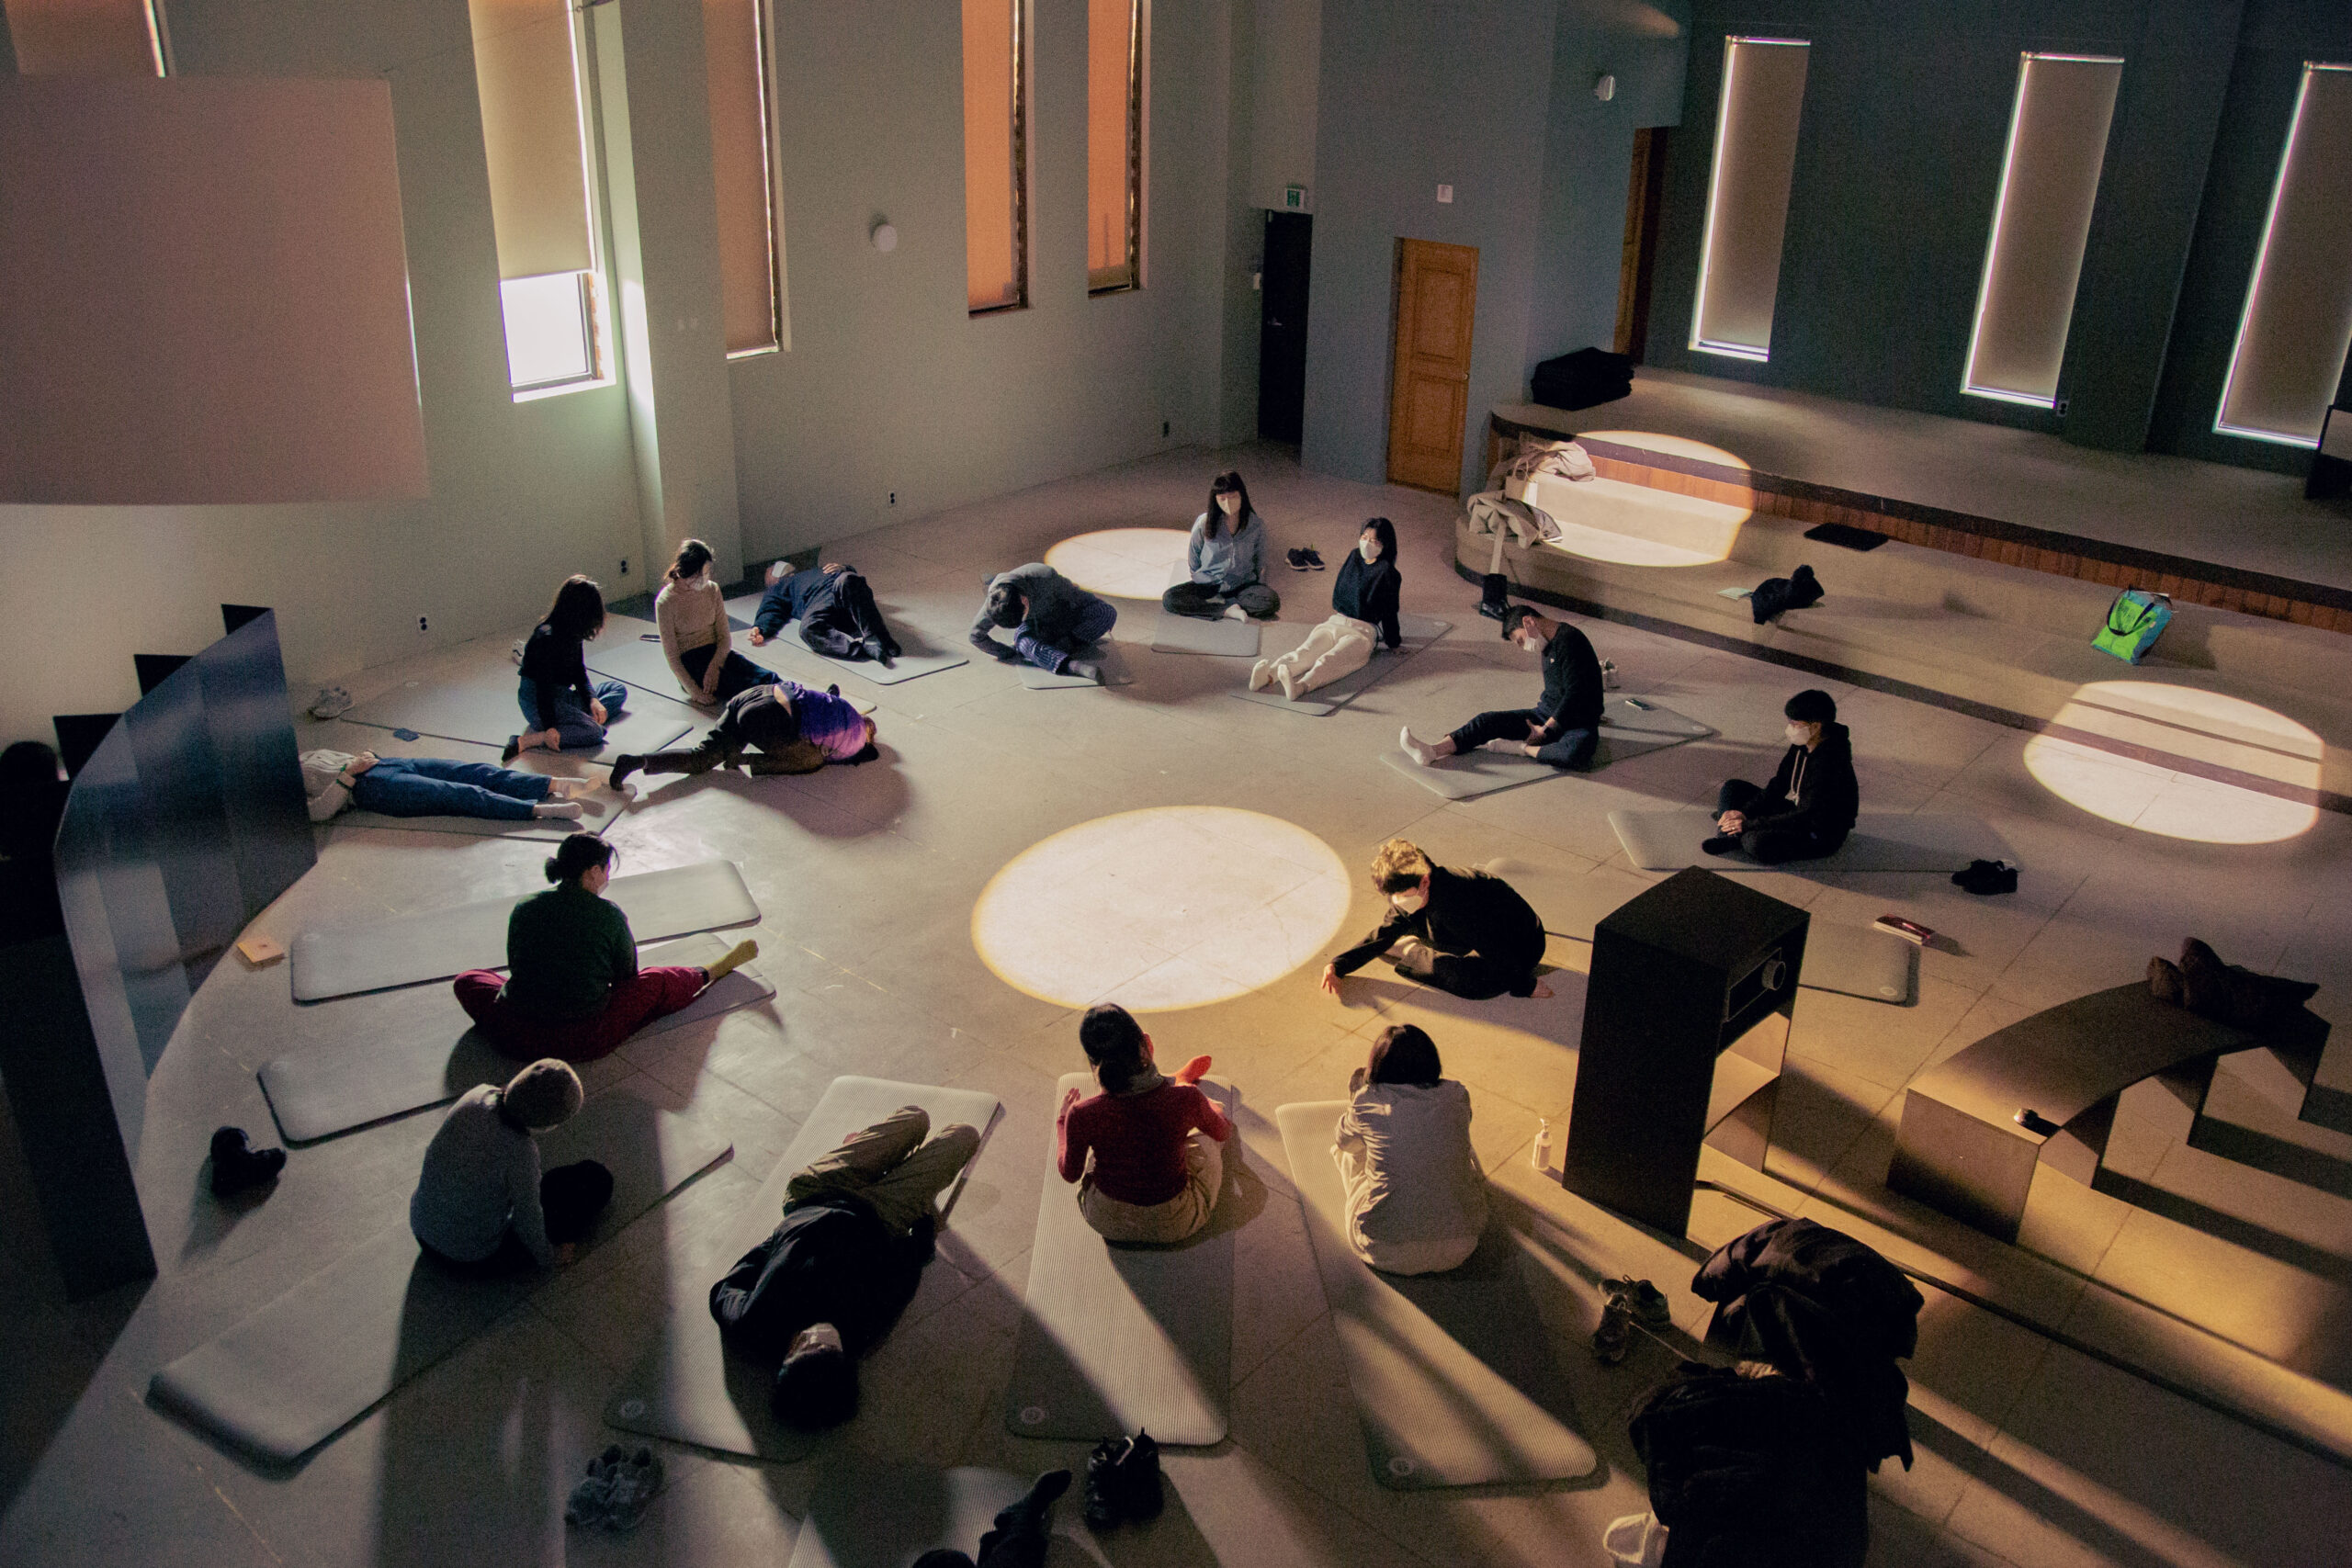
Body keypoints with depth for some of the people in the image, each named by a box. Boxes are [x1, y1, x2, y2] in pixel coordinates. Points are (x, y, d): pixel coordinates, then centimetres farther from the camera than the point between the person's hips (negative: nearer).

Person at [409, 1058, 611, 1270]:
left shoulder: (479, 1095, -17)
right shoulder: (521, 1153, -34)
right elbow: (528, 1219, -18)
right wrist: (546, 1255, 3)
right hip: (478, 1254, -5)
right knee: (594, 1176, 6)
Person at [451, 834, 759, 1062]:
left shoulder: (524, 908, -1)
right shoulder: (608, 914, -8)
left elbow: (515, 966, 13)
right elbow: (627, 975, 5)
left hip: (516, 1039, 2)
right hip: (583, 1042, -2)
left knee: (468, 980, 28)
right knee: (655, 983, 17)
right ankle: (711, 972, 42)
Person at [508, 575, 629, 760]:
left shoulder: (573, 633, 3)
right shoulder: (547, 638, -24)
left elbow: (579, 672, 11)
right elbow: (543, 685, -25)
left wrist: (592, 699, -5)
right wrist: (549, 727, -27)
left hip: (563, 695, 10)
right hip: (536, 699, -10)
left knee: (618, 690, 12)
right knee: (593, 732, -27)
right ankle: (526, 742, -27)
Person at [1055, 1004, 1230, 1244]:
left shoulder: (1083, 1115, -26)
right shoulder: (1186, 1100, -27)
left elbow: (1069, 1173, -5)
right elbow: (1223, 1131, -2)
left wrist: (1063, 1119, 14)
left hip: (1107, 1221, 1)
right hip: (1175, 1224, -1)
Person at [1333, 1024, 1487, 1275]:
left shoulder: (1367, 1101, -10)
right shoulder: (1456, 1096, -5)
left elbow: (1345, 1141, 14)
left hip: (1386, 1254, -2)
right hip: (1458, 1250, 2)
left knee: (1343, 1148, 24)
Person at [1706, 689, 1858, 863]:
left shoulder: (1830, 763, -28)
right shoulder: (1801, 746, -1)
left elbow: (1808, 817, -29)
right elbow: (1778, 787, 5)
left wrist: (1749, 825, -29)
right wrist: (1744, 812, -11)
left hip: (1822, 836, -10)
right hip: (1800, 814, 10)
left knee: (1757, 843, -36)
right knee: (1733, 787, 7)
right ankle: (1728, 838, -14)